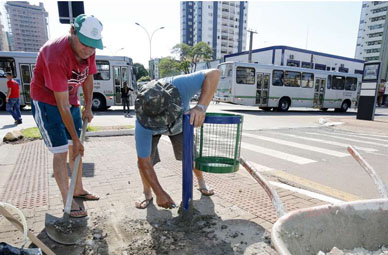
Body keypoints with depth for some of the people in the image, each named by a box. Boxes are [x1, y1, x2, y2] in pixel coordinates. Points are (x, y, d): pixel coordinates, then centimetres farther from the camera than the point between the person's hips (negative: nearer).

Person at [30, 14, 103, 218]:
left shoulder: (88, 50, -11)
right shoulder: (56, 56, -32)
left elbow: (88, 78, 6)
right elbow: (62, 105, -30)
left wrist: (88, 108, -1)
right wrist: (75, 139, -25)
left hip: (71, 99, 7)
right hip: (46, 102, -7)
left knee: (76, 148, 11)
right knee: (61, 152, -8)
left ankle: (78, 189, 28)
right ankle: (68, 202, 6)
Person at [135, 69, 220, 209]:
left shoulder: (180, 86, -46)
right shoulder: (142, 125, -42)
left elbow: (214, 73, -41)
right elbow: (144, 162, -33)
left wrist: (201, 107, -54)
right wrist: (160, 193, -29)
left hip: (181, 122, 1)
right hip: (150, 128, -1)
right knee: (145, 158, -19)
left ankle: (202, 183, 26)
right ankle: (147, 194, 9)